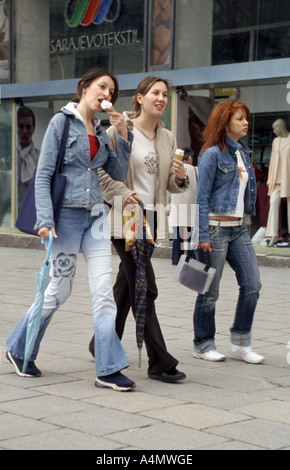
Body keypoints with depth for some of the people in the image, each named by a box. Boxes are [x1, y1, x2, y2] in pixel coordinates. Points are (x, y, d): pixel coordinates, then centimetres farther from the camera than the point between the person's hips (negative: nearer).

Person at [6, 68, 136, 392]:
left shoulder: (100, 131, 13)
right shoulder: (62, 122, -5)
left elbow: (119, 173, 12)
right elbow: (43, 175, -9)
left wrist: (122, 137, 1)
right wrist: (45, 219, -17)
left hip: (95, 215, 6)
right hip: (67, 214, -6)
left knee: (103, 290, -2)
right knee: (59, 290, 3)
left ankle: (108, 369, 0)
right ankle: (18, 348, 25)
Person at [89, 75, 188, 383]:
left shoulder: (167, 138, 12)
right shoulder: (120, 130, -6)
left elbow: (172, 186, 15)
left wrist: (180, 177, -7)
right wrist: (122, 194, -18)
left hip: (152, 219, 7)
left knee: (127, 285, 14)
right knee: (145, 289, -10)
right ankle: (159, 363, -7)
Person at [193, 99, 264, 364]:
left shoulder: (243, 153, 13)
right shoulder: (212, 154, -9)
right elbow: (202, 197, -11)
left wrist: (244, 222, 15)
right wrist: (203, 235, -16)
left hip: (238, 228, 7)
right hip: (215, 227, -7)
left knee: (252, 285, 1)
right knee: (210, 291, 2)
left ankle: (240, 343, 12)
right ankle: (203, 345, 16)